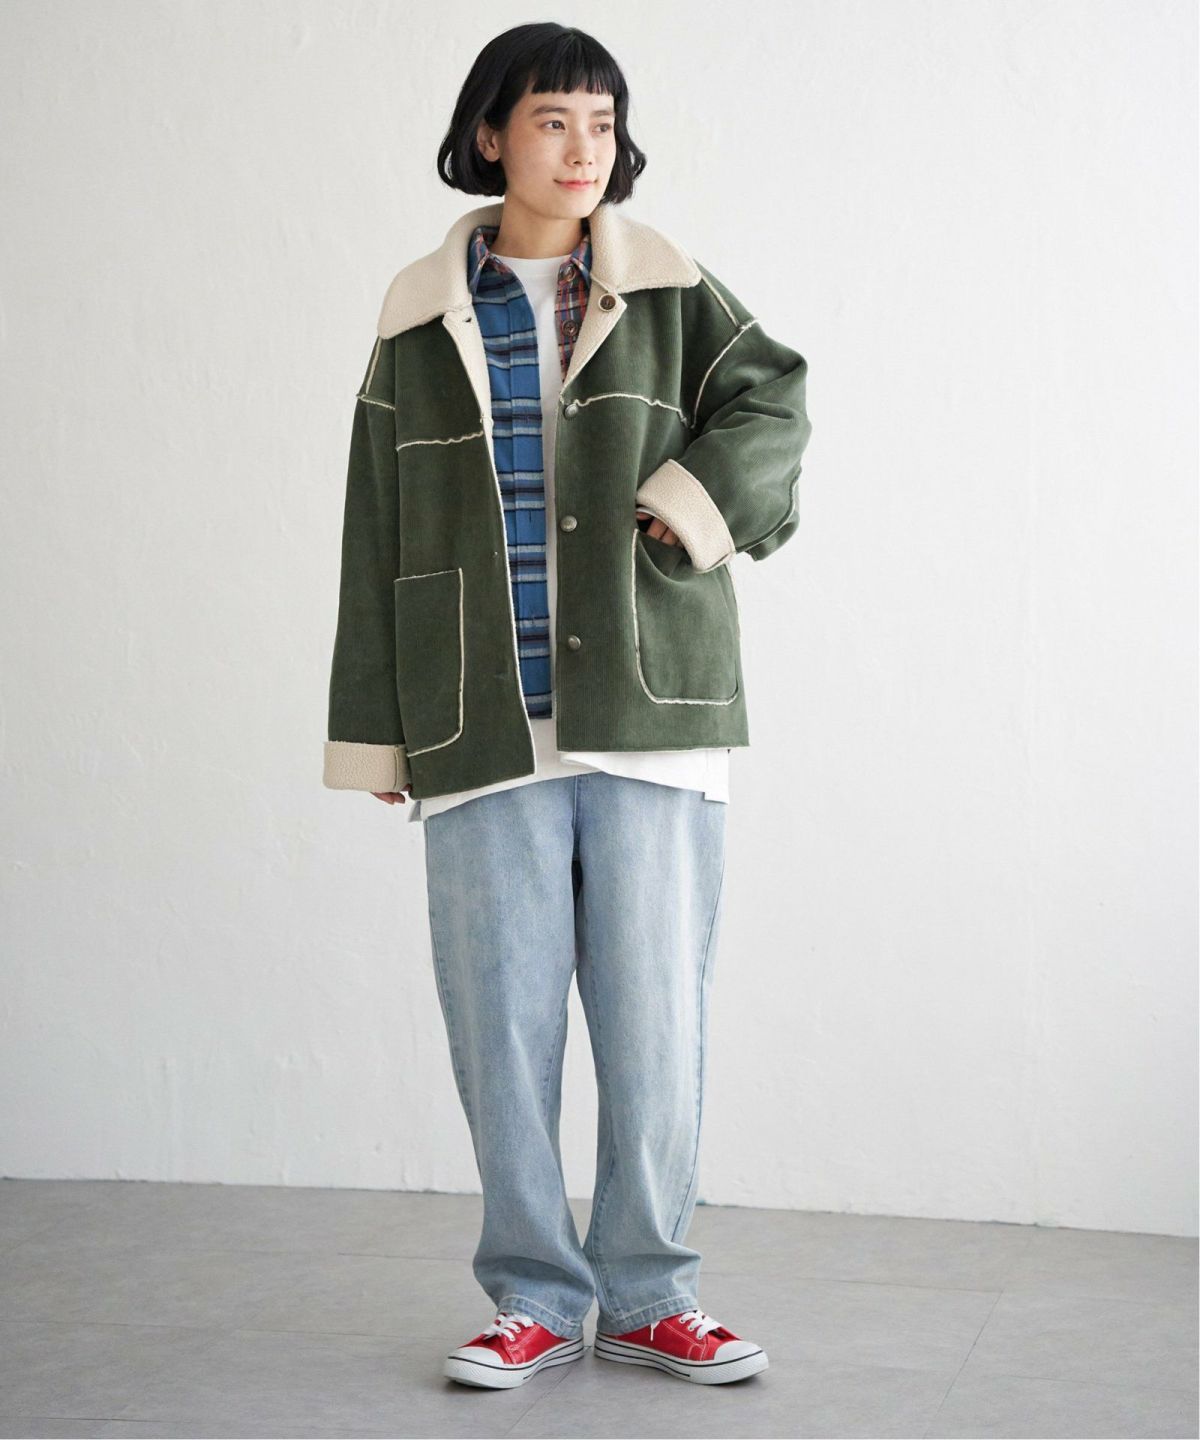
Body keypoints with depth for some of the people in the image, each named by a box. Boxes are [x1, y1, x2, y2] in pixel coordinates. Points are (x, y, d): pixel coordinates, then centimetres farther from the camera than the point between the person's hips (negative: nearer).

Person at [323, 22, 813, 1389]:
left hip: (647, 709, 0)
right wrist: (372, 724, 9)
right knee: (501, 1020, 2)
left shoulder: (668, 292, 8)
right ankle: (536, 1296, 16)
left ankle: (647, 1292, 16)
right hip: (483, 722, 1)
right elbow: (378, 539, 11)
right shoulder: (421, 320, 10)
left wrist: (687, 509, -13)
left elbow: (771, 403, 3)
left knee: (656, 1015, 1)